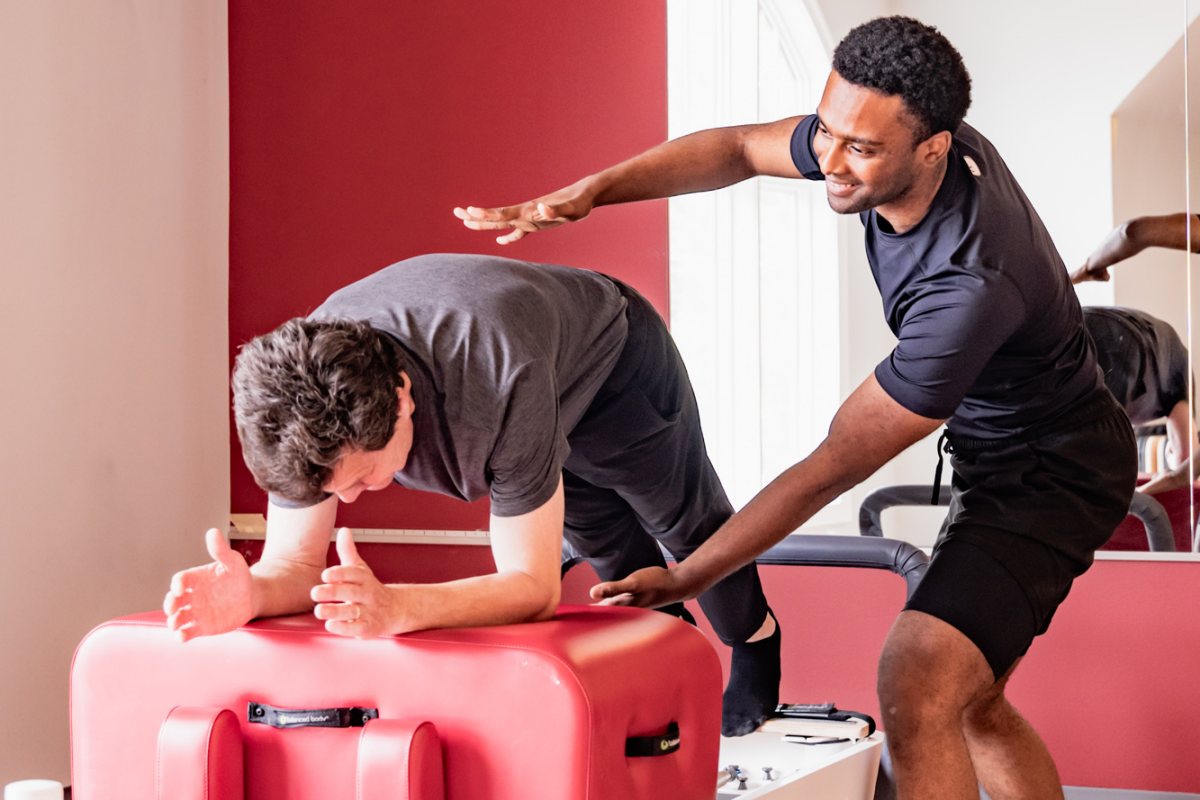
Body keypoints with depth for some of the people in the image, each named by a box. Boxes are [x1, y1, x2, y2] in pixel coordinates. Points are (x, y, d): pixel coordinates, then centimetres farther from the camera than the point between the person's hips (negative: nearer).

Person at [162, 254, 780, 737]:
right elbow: (294, 565, -33)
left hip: (613, 359, -4)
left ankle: (757, 640, 55)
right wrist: (249, 593, -59)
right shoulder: (302, 397, -38)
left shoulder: (501, 380, -54)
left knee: (686, 521, 24)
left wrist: (394, 607, -67)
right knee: (613, 547, 26)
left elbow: (534, 586, -49)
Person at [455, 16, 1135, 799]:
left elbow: (835, 466, -30)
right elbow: (738, 149, 0)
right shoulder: (895, 138, -14)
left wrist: (684, 579, -25)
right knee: (970, 704, 18)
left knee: (917, 684, -27)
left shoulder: (970, 286, -37)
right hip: (998, 452, 9)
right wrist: (585, 193, -14)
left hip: (1052, 474, -9)